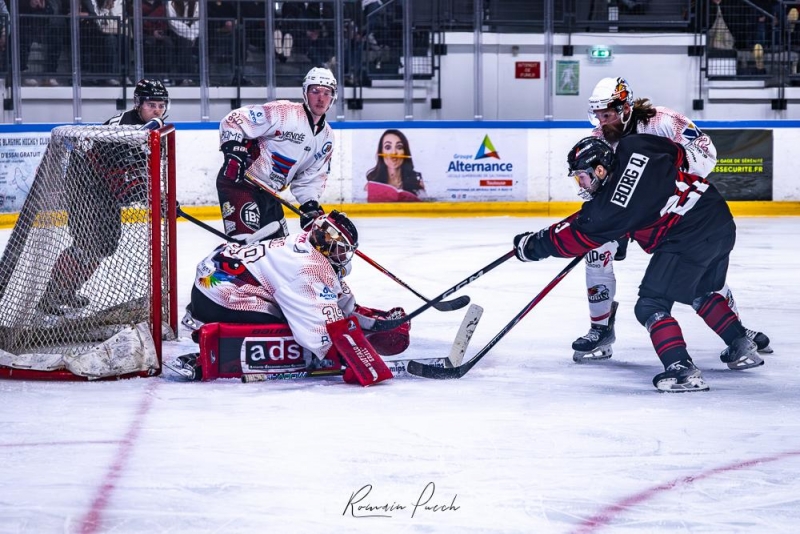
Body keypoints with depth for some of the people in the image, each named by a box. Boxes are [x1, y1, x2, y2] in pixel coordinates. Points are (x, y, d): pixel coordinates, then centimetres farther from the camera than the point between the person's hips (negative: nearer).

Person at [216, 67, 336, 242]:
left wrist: (310, 204, 0)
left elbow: (314, 176, 15)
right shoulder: (283, 112, -16)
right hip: (239, 182, -9)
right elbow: (233, 121, -18)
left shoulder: (326, 136, 9)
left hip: (269, 193, 9)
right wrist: (233, 150, -31)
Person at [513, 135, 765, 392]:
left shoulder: (610, 206, -12)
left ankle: (682, 370, -15)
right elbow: (678, 153, 19)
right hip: (722, 219, 9)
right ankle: (742, 347, 36)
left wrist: (532, 244, 10)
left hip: (690, 241, -9)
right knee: (701, 292, 31)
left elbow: (572, 238, -2)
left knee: (651, 305, -3)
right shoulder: (633, 147, 3)